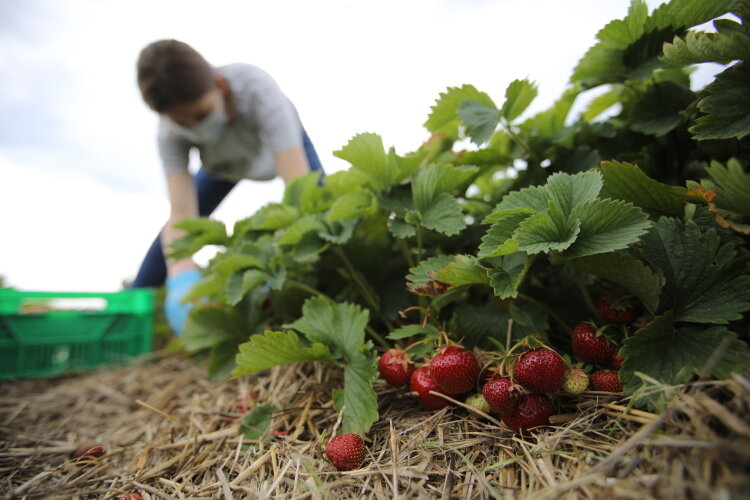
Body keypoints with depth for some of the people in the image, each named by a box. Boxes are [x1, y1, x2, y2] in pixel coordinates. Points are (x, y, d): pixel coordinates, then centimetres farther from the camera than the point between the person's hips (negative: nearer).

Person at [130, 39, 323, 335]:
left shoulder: (257, 89, -44)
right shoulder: (169, 133, -33)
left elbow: (299, 187, -54)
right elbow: (181, 215, -42)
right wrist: (182, 279, -62)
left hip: (280, 140, -2)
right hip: (224, 162, 2)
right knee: (173, 230, -4)